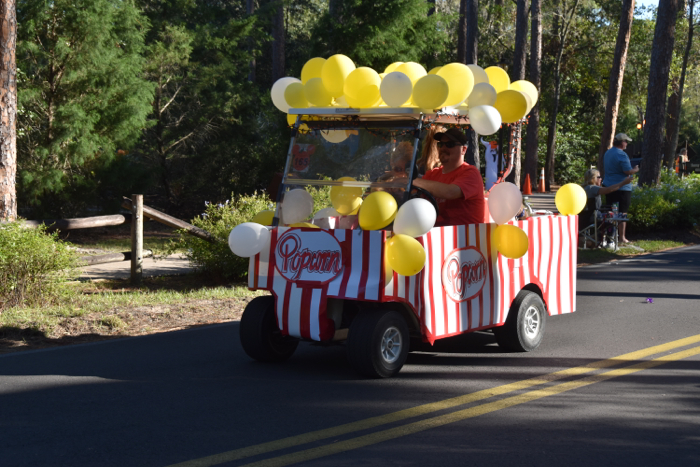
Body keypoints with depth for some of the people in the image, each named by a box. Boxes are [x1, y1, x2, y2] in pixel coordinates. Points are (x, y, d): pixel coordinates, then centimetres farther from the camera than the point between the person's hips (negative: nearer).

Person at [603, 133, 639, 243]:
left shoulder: (607, 153, 13)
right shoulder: (621, 155, -15)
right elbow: (628, 171, -19)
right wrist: (636, 170, 1)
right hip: (622, 188, -8)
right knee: (622, 213, -2)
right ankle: (622, 237, 0)